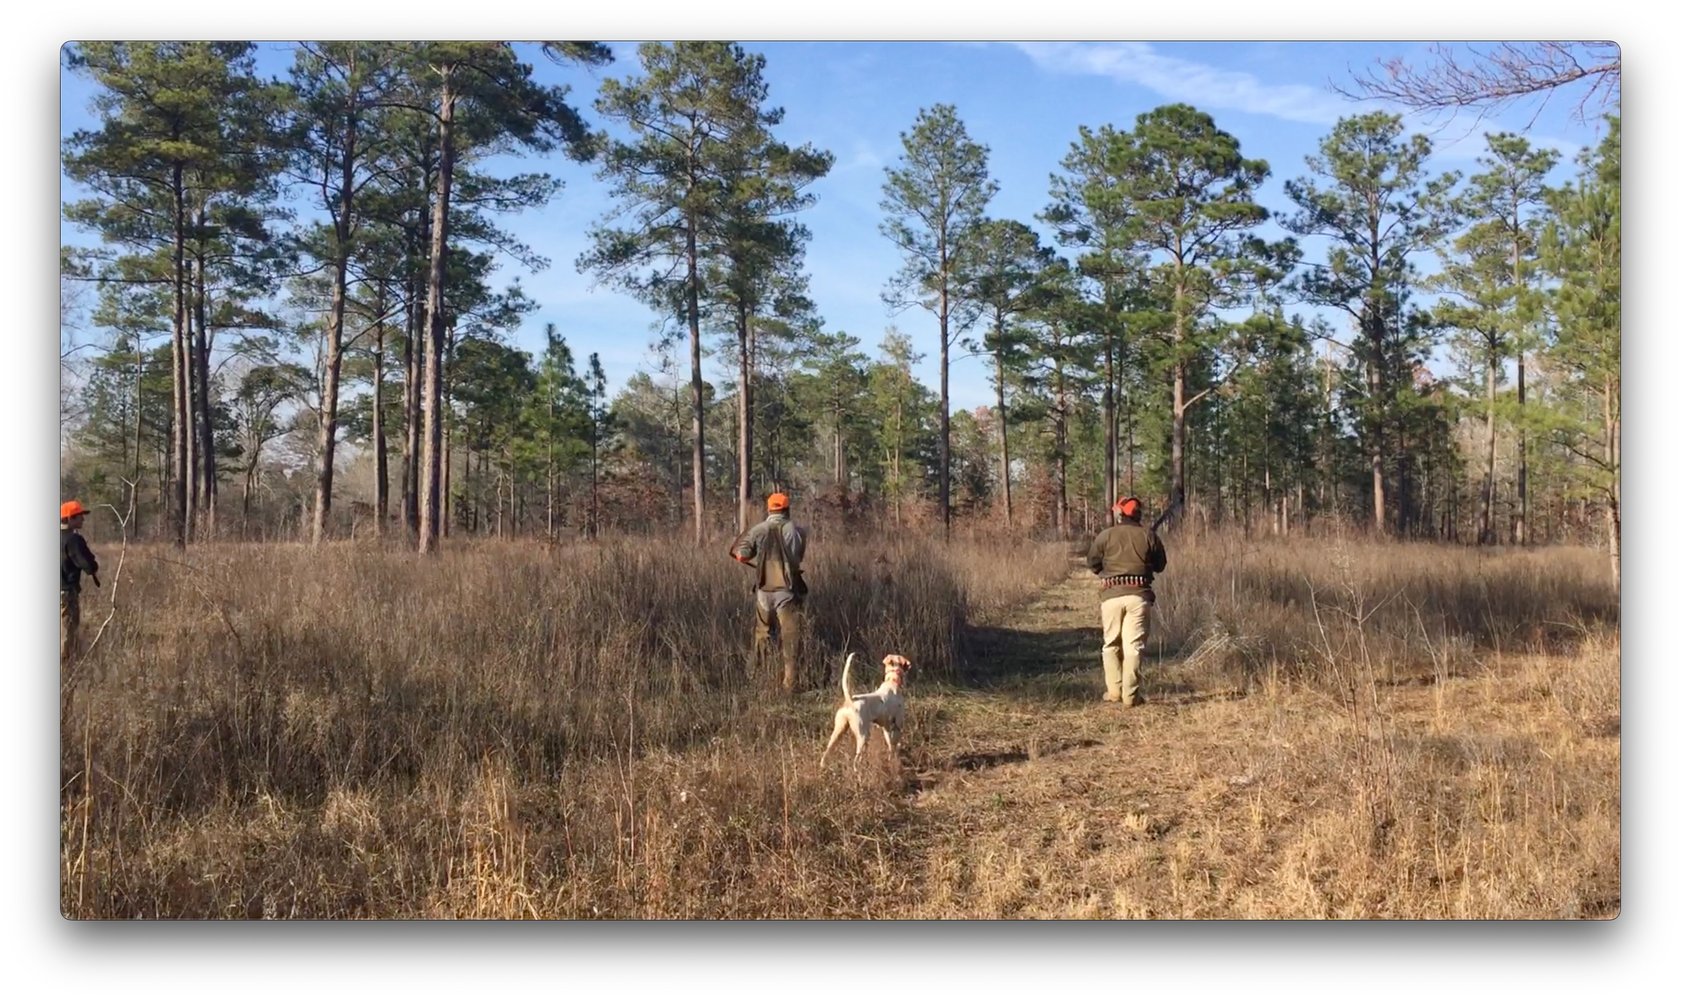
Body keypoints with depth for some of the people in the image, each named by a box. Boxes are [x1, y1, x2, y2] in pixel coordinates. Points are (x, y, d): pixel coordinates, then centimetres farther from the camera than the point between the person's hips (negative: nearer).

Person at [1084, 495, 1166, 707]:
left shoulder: (1105, 535, -1)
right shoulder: (1148, 535, 1)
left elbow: (1092, 562, 7)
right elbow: (1160, 564, 9)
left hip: (1113, 594, 0)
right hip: (1139, 594, 0)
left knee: (1111, 644, 13)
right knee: (1133, 645, 2)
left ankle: (1114, 690, 11)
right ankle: (1130, 695, 0)